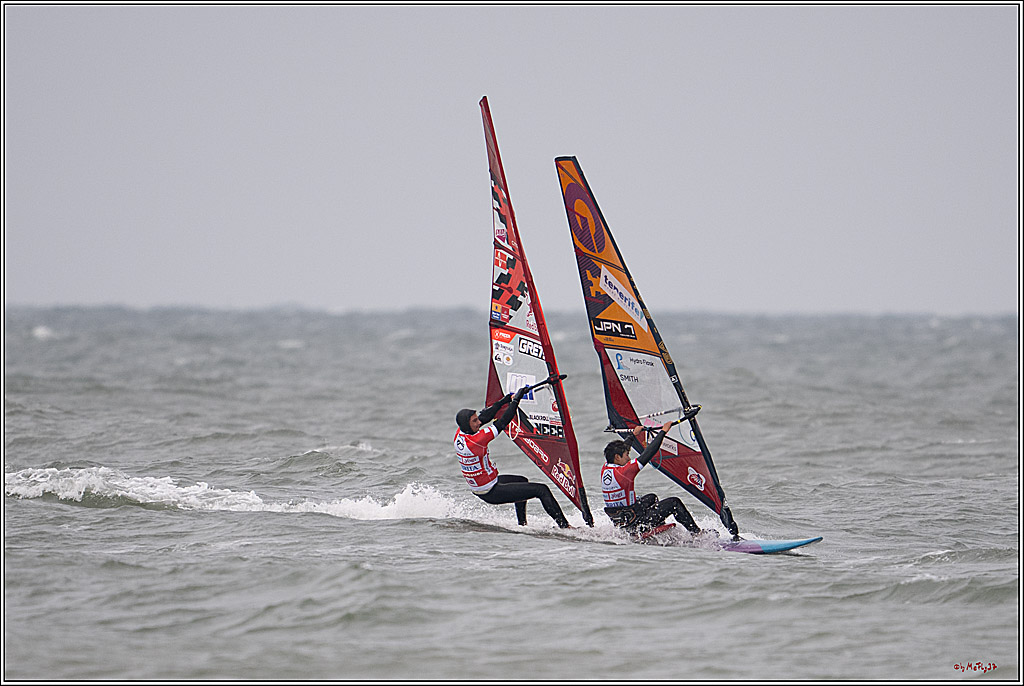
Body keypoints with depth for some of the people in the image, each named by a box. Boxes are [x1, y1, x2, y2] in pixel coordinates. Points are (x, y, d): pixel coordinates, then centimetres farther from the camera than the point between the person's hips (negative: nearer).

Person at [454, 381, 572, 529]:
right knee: (542, 490, -7)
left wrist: (506, 400, 3)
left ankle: (522, 525, 38)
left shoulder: (459, 434, -6)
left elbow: (485, 415, 5)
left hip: (477, 487, 10)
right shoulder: (473, 441, -32)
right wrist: (516, 400, -19)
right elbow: (502, 423, -27)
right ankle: (564, 526, -2)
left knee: (523, 482, 34)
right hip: (491, 493, -10)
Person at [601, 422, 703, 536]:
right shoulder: (622, 472, -24)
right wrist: (663, 431, -12)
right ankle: (697, 533, 9)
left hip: (618, 521, 9)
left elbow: (616, 450, 22)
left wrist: (634, 435, 34)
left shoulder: (605, 469, 0)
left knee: (651, 498, 31)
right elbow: (648, 455, -21)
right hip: (633, 524, -9)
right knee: (674, 503, -1)